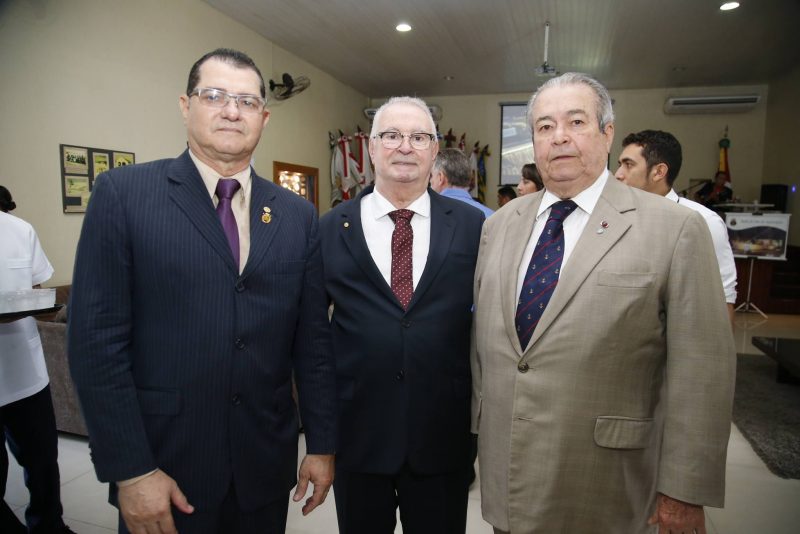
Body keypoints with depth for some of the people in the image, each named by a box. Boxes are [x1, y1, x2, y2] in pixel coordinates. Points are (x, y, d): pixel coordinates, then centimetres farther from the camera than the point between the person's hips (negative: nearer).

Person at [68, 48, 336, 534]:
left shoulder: (298, 215, 1)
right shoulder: (123, 194, -7)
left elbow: (313, 339, 2)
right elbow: (97, 339, -9)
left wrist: (322, 444, 4)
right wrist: (130, 470, -11)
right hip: (165, 466, -2)